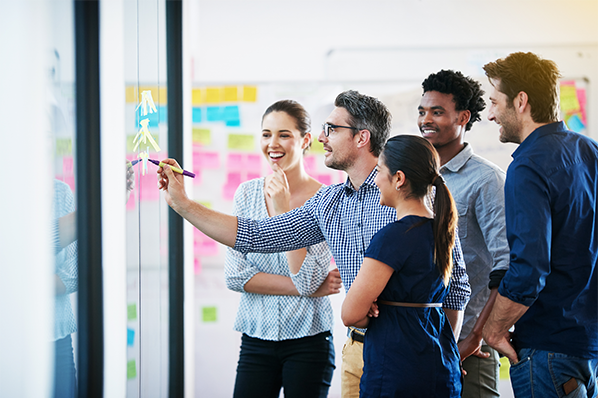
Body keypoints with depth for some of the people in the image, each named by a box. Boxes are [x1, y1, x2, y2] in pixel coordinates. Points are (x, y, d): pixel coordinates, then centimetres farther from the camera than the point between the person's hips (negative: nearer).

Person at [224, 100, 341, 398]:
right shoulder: (248, 193, 4)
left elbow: (308, 279, -15)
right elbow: (235, 275, -3)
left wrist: (283, 209, -17)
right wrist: (301, 287, -11)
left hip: (308, 343, -3)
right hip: (256, 340, 3)